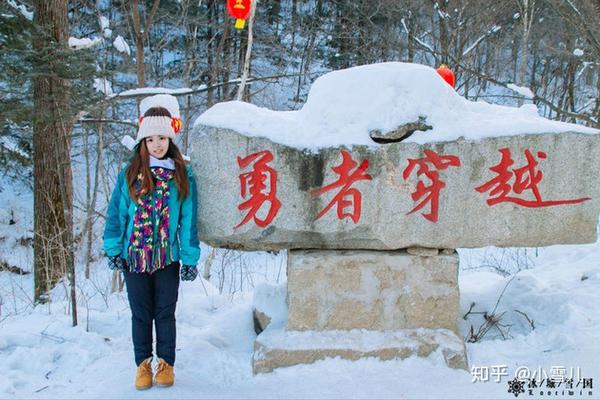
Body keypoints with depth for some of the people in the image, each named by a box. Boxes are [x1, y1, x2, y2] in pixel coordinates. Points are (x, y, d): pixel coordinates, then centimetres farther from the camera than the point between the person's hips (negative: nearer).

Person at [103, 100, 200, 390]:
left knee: (165, 313, 10)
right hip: (134, 257, 1)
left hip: (168, 258, -1)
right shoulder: (129, 175, 1)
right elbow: (117, 213, 3)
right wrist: (113, 249, -3)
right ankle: (143, 364, 24)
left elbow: (188, 219, -1)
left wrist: (190, 257, -4)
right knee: (141, 314, 11)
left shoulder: (182, 176, 0)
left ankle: (166, 363, 24)